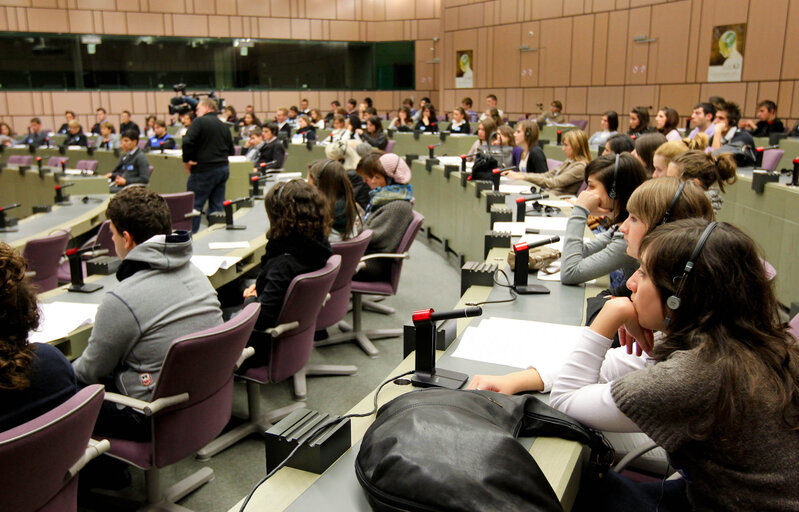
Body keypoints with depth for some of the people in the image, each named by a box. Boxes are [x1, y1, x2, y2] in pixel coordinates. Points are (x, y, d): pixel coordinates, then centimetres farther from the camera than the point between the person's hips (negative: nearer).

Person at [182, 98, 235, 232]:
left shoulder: (200, 122, -7)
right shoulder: (223, 126, 14)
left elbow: (187, 142, -18)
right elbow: (231, 150, 17)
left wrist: (186, 160, -7)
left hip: (205, 170, -7)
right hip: (224, 168, 7)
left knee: (194, 205, 0)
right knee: (216, 206, 10)